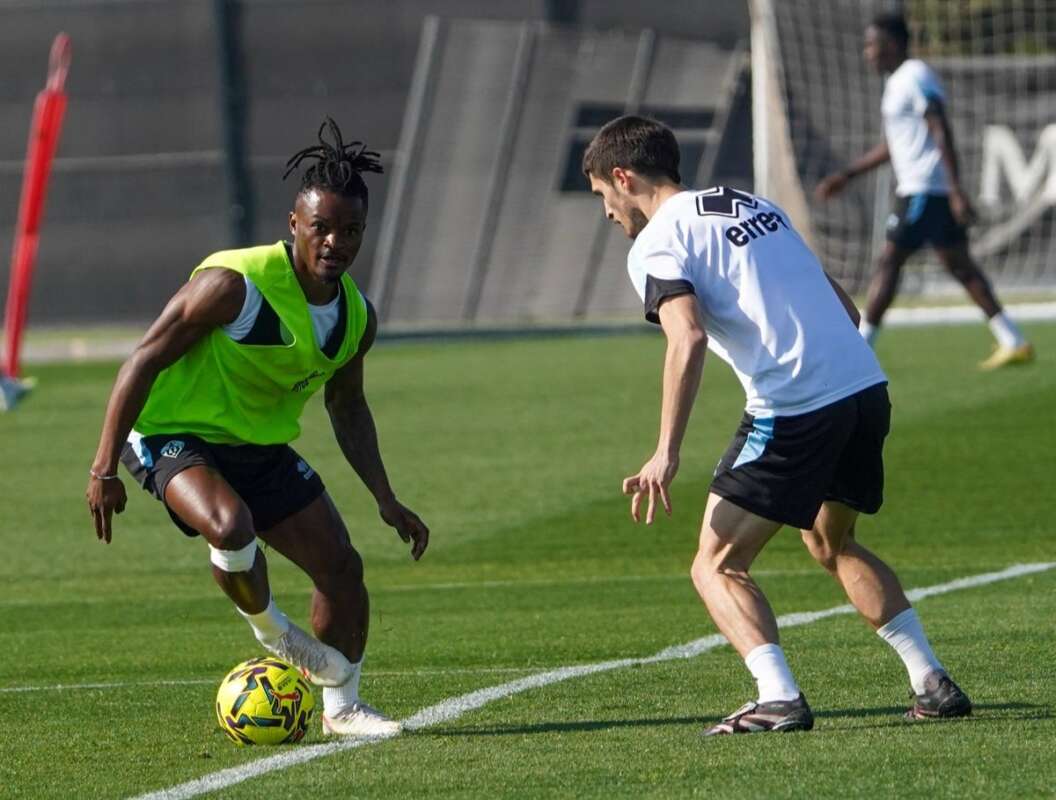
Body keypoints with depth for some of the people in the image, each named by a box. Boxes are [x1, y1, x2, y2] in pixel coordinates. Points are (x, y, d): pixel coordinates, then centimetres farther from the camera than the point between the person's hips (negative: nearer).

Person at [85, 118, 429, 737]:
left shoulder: (357, 317, -2)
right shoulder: (235, 284, -26)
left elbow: (348, 407, 15)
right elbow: (145, 361, -22)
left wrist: (387, 500, 11)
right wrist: (105, 468, -23)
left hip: (263, 448, 7)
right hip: (173, 434, -7)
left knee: (342, 566, 4)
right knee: (230, 526, -36)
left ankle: (342, 707, 24)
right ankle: (272, 631, -5)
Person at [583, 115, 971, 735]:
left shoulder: (656, 245, 0)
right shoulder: (755, 205, 24)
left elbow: (688, 338, -18)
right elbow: (844, 309, 22)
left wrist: (666, 456, -18)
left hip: (793, 410, -8)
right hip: (867, 386, 8)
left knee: (717, 567, 3)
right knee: (833, 544, 29)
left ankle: (780, 699, -17)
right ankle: (933, 684, 21)